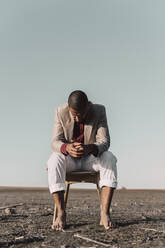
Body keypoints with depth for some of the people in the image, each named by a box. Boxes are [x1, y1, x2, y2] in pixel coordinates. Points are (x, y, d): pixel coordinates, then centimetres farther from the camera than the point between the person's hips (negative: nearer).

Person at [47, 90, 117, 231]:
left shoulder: (99, 111, -15)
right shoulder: (61, 112, -13)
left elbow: (104, 142, -21)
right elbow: (55, 142, -18)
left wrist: (89, 148, -43)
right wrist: (67, 148, -42)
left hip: (91, 157, 0)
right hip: (69, 158, 0)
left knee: (109, 158, -32)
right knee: (54, 160, -33)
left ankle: (105, 212, -37)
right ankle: (61, 214, -34)